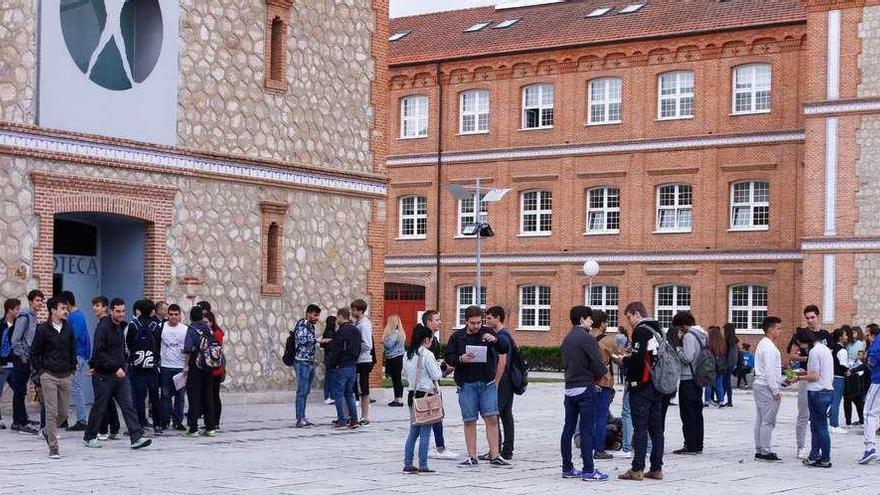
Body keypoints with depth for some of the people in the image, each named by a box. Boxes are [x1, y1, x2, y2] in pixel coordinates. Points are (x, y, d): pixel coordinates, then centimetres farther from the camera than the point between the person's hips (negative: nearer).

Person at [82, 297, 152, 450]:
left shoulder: (121, 326, 11)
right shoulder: (103, 328, -14)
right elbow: (99, 353, -20)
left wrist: (122, 367, 12)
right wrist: (115, 368, -22)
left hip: (120, 374, 7)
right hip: (104, 375, -7)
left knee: (128, 405, -3)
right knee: (100, 407, 4)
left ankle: (136, 437, -8)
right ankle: (89, 437, 20)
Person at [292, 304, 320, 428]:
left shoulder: (311, 326, 17)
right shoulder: (302, 324, -10)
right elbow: (302, 338, -25)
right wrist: (318, 340, -24)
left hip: (310, 362, 9)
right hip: (302, 362, -9)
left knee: (306, 391, 10)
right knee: (302, 391, -9)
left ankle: (303, 417, 14)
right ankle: (300, 420, -9)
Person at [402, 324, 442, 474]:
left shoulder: (408, 355, 9)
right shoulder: (427, 355, -13)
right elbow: (436, 375, -10)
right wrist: (437, 365, 7)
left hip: (412, 394, 7)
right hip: (426, 394, -7)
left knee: (413, 431, 11)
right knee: (425, 432, -3)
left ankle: (408, 464, 11)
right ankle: (423, 466, -2)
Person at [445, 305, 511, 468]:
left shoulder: (487, 333, 4)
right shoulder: (457, 336, 4)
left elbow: (504, 350, 1)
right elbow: (448, 357, 4)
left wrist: (495, 340, -19)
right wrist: (461, 359, -16)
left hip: (487, 383, 0)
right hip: (467, 384, 0)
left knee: (492, 418, -5)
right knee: (469, 421, 3)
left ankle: (495, 456, 0)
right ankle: (472, 457, 10)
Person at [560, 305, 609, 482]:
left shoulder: (567, 339, 12)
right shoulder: (587, 338, -13)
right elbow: (598, 366, -17)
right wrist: (604, 371, 7)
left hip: (569, 388, 8)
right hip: (585, 388, -8)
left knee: (568, 428, 10)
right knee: (586, 430, -6)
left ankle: (567, 468, 15)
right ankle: (588, 470, -6)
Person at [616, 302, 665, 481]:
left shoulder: (640, 331, -12)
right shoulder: (658, 330, 14)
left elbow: (638, 359, -21)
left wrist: (624, 360, -2)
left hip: (641, 387, -8)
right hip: (658, 386, 8)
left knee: (640, 428, -6)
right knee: (656, 428, 9)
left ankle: (637, 469, -4)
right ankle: (656, 468, 12)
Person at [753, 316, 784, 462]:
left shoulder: (762, 344, 16)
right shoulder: (769, 347, -16)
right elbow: (770, 371, -20)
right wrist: (776, 391, -17)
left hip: (759, 385, 10)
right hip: (767, 387, -10)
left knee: (760, 420, 11)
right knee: (768, 421, -7)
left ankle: (759, 450, 15)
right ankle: (765, 451, -6)